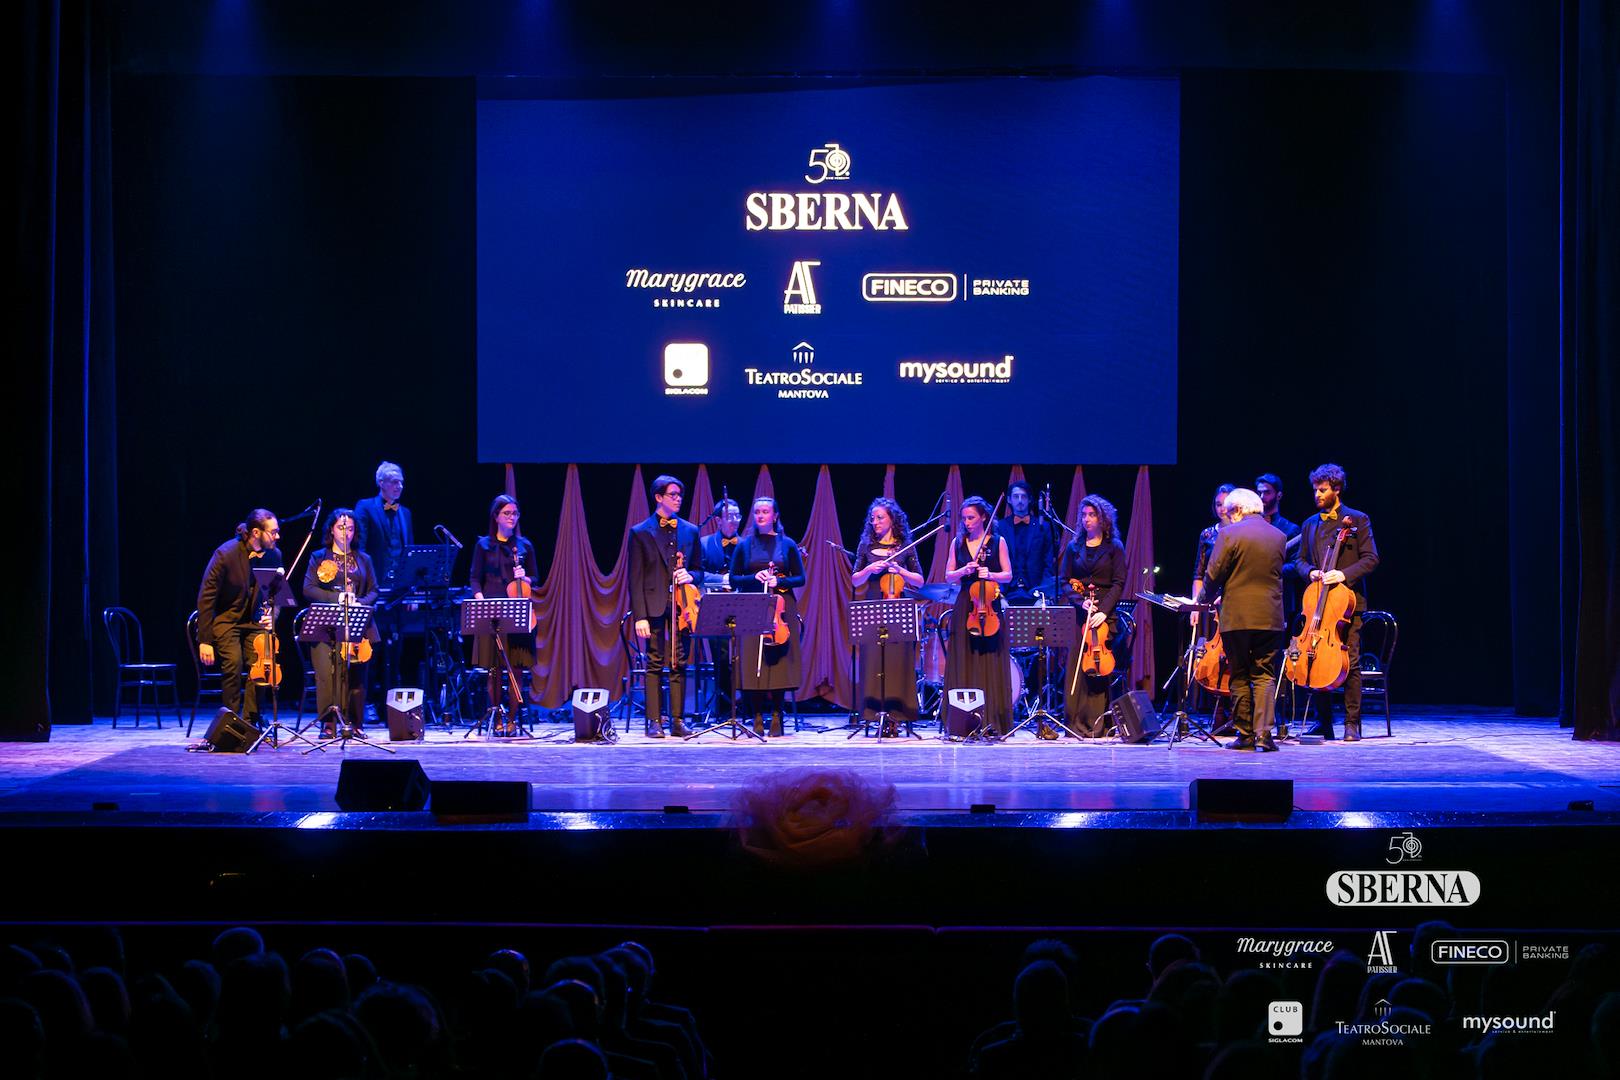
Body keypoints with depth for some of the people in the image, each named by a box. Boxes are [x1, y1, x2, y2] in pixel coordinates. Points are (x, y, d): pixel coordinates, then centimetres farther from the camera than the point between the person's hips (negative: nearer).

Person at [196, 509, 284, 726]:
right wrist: (204, 641, -18)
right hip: (225, 619, -4)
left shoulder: (274, 555, -5)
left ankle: (249, 724, -6)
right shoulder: (225, 554, -19)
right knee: (233, 662, -25)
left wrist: (271, 616, -10)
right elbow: (206, 598, -15)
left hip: (254, 620, 4)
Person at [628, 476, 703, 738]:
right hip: (654, 606, -3)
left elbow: (699, 568, 19)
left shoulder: (690, 531, 13)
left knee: (679, 665, 3)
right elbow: (636, 578, -1)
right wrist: (640, 615, -9)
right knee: (655, 664, 0)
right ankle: (654, 721, 4)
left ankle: (677, 720, 8)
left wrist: (689, 576, -6)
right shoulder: (640, 533, 3)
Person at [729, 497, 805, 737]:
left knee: (779, 661, -5)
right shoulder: (744, 545, 9)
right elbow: (734, 579, 7)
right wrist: (755, 577, -10)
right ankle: (758, 718, 1)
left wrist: (779, 581, -12)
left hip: (781, 609, 0)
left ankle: (777, 717, 3)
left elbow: (800, 578, 6)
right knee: (753, 663, -5)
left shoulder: (787, 544, 7)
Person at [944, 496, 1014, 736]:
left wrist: (990, 575, -17)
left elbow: (1008, 575, 2)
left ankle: (991, 721, -1)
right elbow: (949, 577, 9)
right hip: (965, 608, 2)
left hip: (990, 607, -2)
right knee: (964, 665, -1)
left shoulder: (998, 542, 3)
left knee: (991, 665, -3)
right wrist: (964, 570, -10)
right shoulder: (958, 543, 9)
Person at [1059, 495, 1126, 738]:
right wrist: (1080, 601, -9)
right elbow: (1064, 580, 9)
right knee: (1074, 668, -4)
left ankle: (1094, 724, -5)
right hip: (1077, 613, 2)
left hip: (1104, 614, -2)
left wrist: (1103, 610, -14)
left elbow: (1118, 583, -1)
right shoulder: (1074, 547, 13)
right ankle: (1075, 723, -2)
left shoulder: (1114, 547, 5)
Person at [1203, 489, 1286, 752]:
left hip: (1236, 617, -3)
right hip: (1270, 618, 3)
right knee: (1265, 675, 6)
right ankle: (1264, 733, -6)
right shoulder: (1278, 536, 6)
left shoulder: (1230, 534, -9)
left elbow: (1214, 575, -8)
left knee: (1240, 677, 7)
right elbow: (1277, 574, 15)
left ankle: (1244, 734, 8)